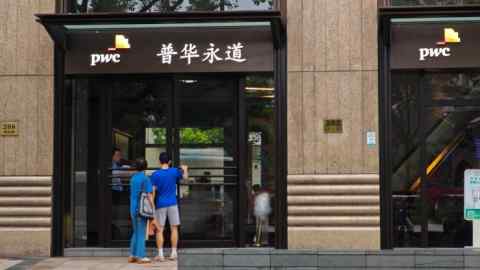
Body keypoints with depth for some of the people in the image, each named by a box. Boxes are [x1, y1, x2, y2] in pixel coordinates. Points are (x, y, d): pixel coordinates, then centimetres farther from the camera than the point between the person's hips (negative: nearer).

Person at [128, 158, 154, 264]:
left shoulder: (133, 178, 11)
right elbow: (149, 195, -16)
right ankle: (140, 257, -1)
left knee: (136, 232, 15)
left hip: (133, 209, 7)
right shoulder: (145, 178, -11)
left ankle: (132, 255, 15)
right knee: (141, 233, -2)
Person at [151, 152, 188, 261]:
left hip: (160, 204, -1)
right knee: (174, 228, 8)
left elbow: (153, 191, -9)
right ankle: (173, 253, 8)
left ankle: (160, 254, 1)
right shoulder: (174, 171, -2)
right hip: (172, 203, 1)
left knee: (159, 230, 3)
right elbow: (185, 177, 17)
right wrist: (185, 169, 37)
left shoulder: (155, 174, -6)